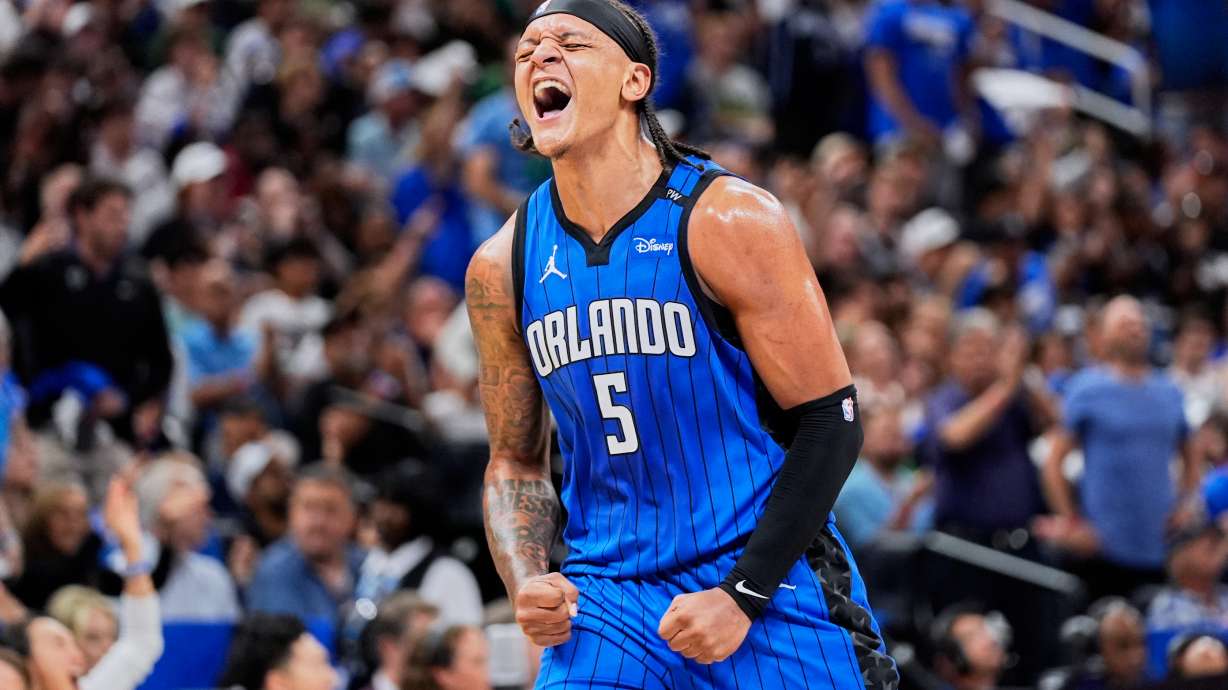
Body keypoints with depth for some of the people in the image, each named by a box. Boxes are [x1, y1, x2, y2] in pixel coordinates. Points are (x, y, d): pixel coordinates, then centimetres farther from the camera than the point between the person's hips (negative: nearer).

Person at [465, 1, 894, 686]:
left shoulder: (729, 220, -10)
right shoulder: (502, 268, 4)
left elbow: (831, 422, -9)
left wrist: (741, 596, -16)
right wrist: (526, 583, -5)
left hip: (771, 584, -3)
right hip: (608, 597, 3)